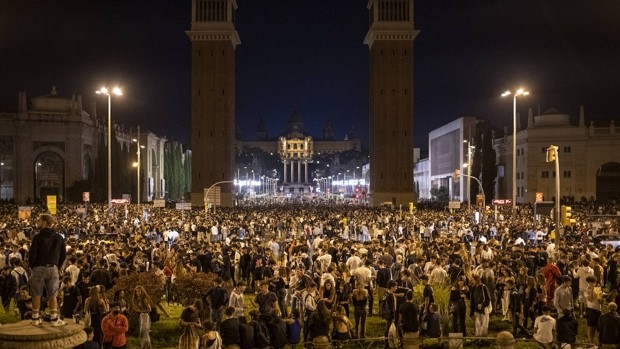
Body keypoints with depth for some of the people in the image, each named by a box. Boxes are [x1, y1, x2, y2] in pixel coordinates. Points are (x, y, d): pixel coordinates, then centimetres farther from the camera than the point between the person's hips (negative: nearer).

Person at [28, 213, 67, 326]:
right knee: (53, 295, 6)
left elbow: (32, 253, -10)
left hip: (38, 268, -2)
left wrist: (31, 266, 7)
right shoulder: (59, 238, 4)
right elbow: (63, 254, 6)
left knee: (36, 295, 8)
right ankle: (55, 319, 4)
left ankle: (35, 319, 14)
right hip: (53, 268, 2)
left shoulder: (38, 237, -8)